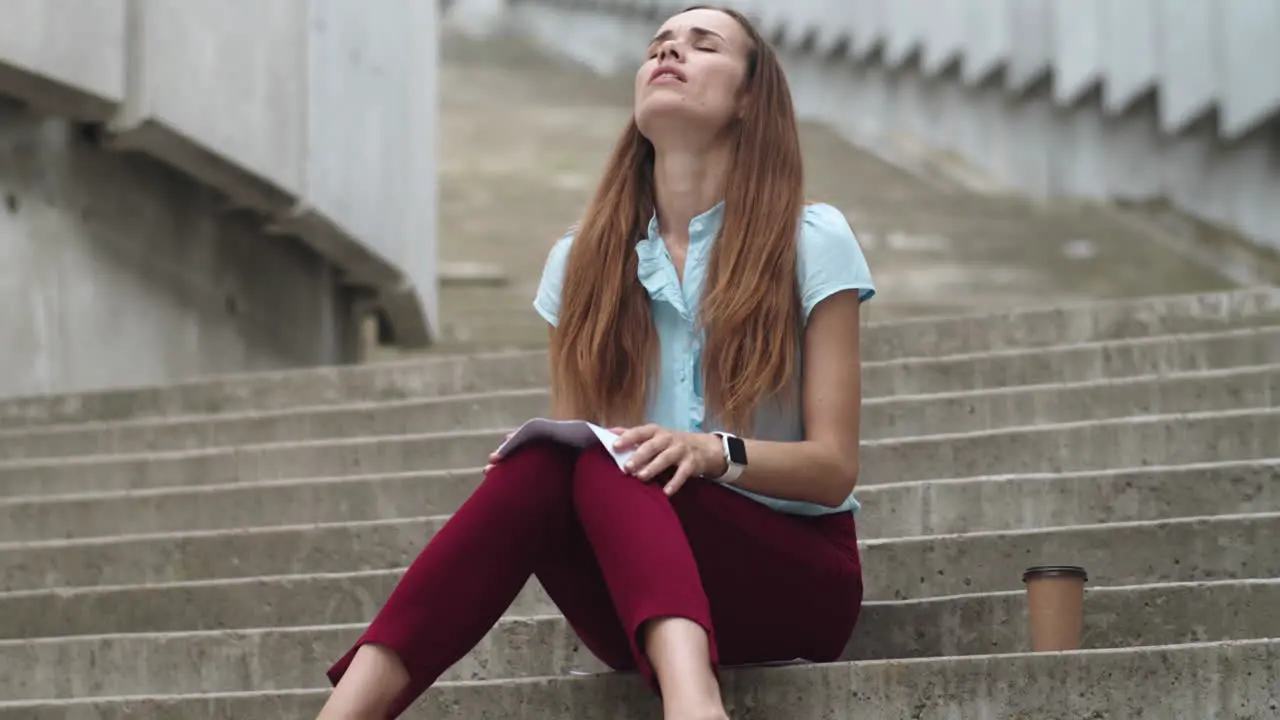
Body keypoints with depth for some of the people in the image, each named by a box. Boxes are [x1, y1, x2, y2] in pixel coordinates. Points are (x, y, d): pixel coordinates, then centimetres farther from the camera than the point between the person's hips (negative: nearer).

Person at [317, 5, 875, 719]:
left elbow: (835, 468, -7)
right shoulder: (585, 259, 9)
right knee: (540, 466, -29)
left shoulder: (811, 242, -2)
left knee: (598, 467, -31)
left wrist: (718, 451, -27)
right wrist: (535, 451, -18)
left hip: (793, 574, -3)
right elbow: (569, 439, 7)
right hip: (639, 593, 3)